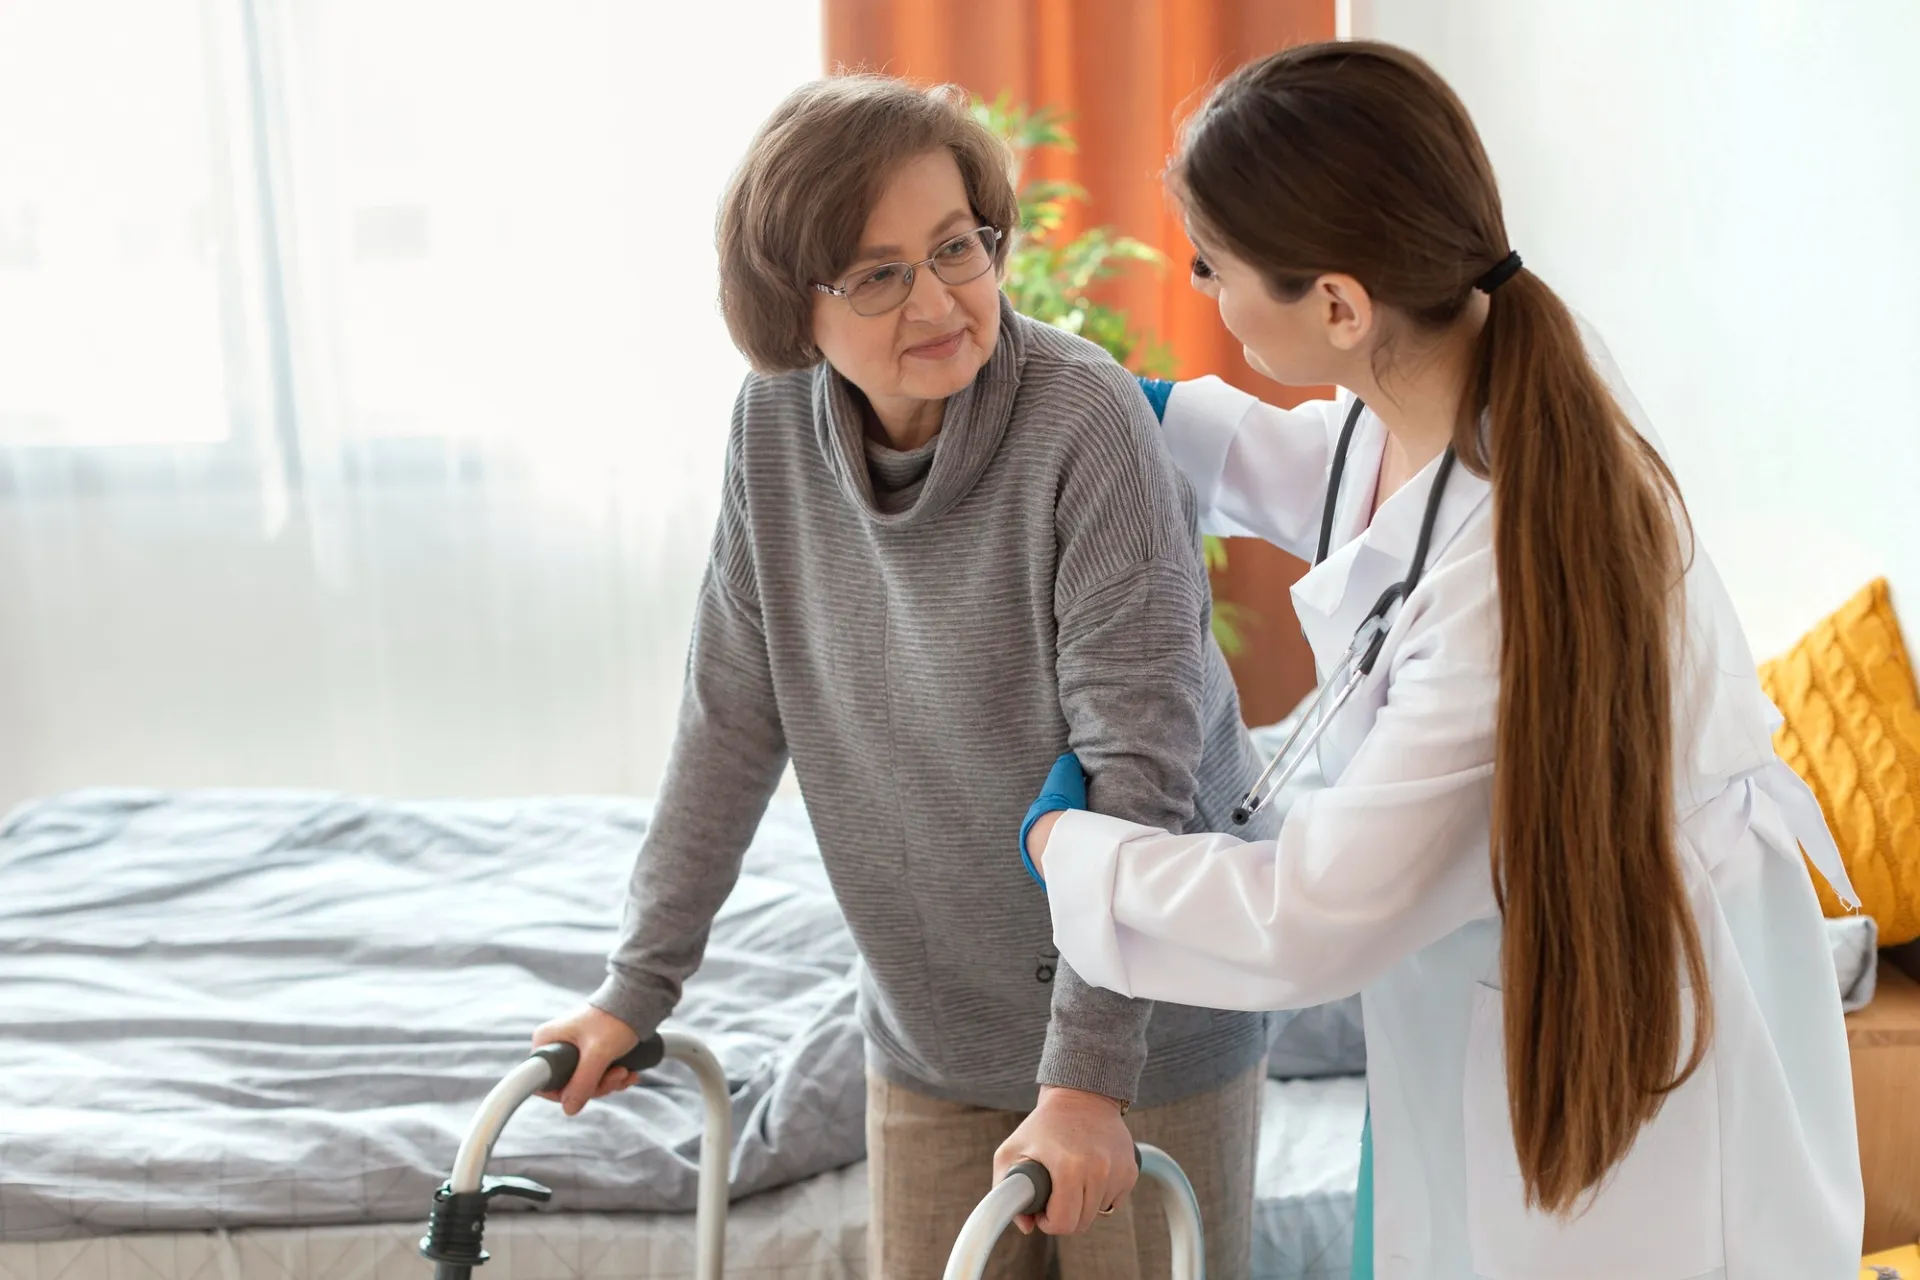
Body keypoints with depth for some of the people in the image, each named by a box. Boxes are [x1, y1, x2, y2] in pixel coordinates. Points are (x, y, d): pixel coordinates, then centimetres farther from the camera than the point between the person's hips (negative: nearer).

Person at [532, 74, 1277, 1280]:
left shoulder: (1087, 422, -22)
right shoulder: (774, 426, -6)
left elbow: (1139, 763, -23)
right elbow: (734, 717, 0)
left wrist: (1088, 1069, -26)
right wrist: (639, 985, 1)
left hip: (1145, 1011, -4)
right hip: (930, 1024, 4)